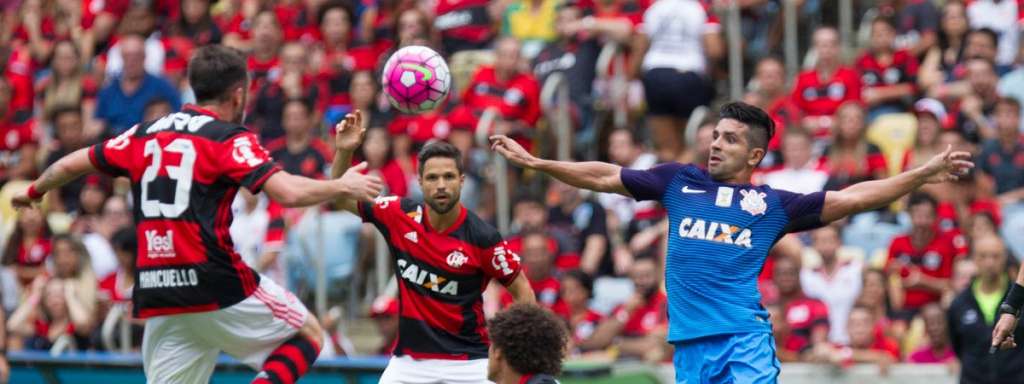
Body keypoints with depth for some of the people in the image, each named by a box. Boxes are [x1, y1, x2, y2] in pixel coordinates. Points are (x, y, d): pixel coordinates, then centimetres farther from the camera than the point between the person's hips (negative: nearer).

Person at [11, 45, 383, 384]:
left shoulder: (145, 134, 14)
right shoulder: (230, 139, -4)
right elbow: (289, 192, -16)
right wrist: (341, 186, -1)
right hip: (216, 285, -5)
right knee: (308, 335, 13)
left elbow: (72, 163, 24)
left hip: (156, 295, 5)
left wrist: (33, 191, 42)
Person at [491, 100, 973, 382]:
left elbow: (850, 198, 4)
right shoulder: (679, 182, 14)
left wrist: (924, 174, -4)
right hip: (689, 341, 3)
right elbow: (606, 177, 19)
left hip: (745, 338, -3)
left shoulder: (773, 204, 8)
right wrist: (533, 161, 17)